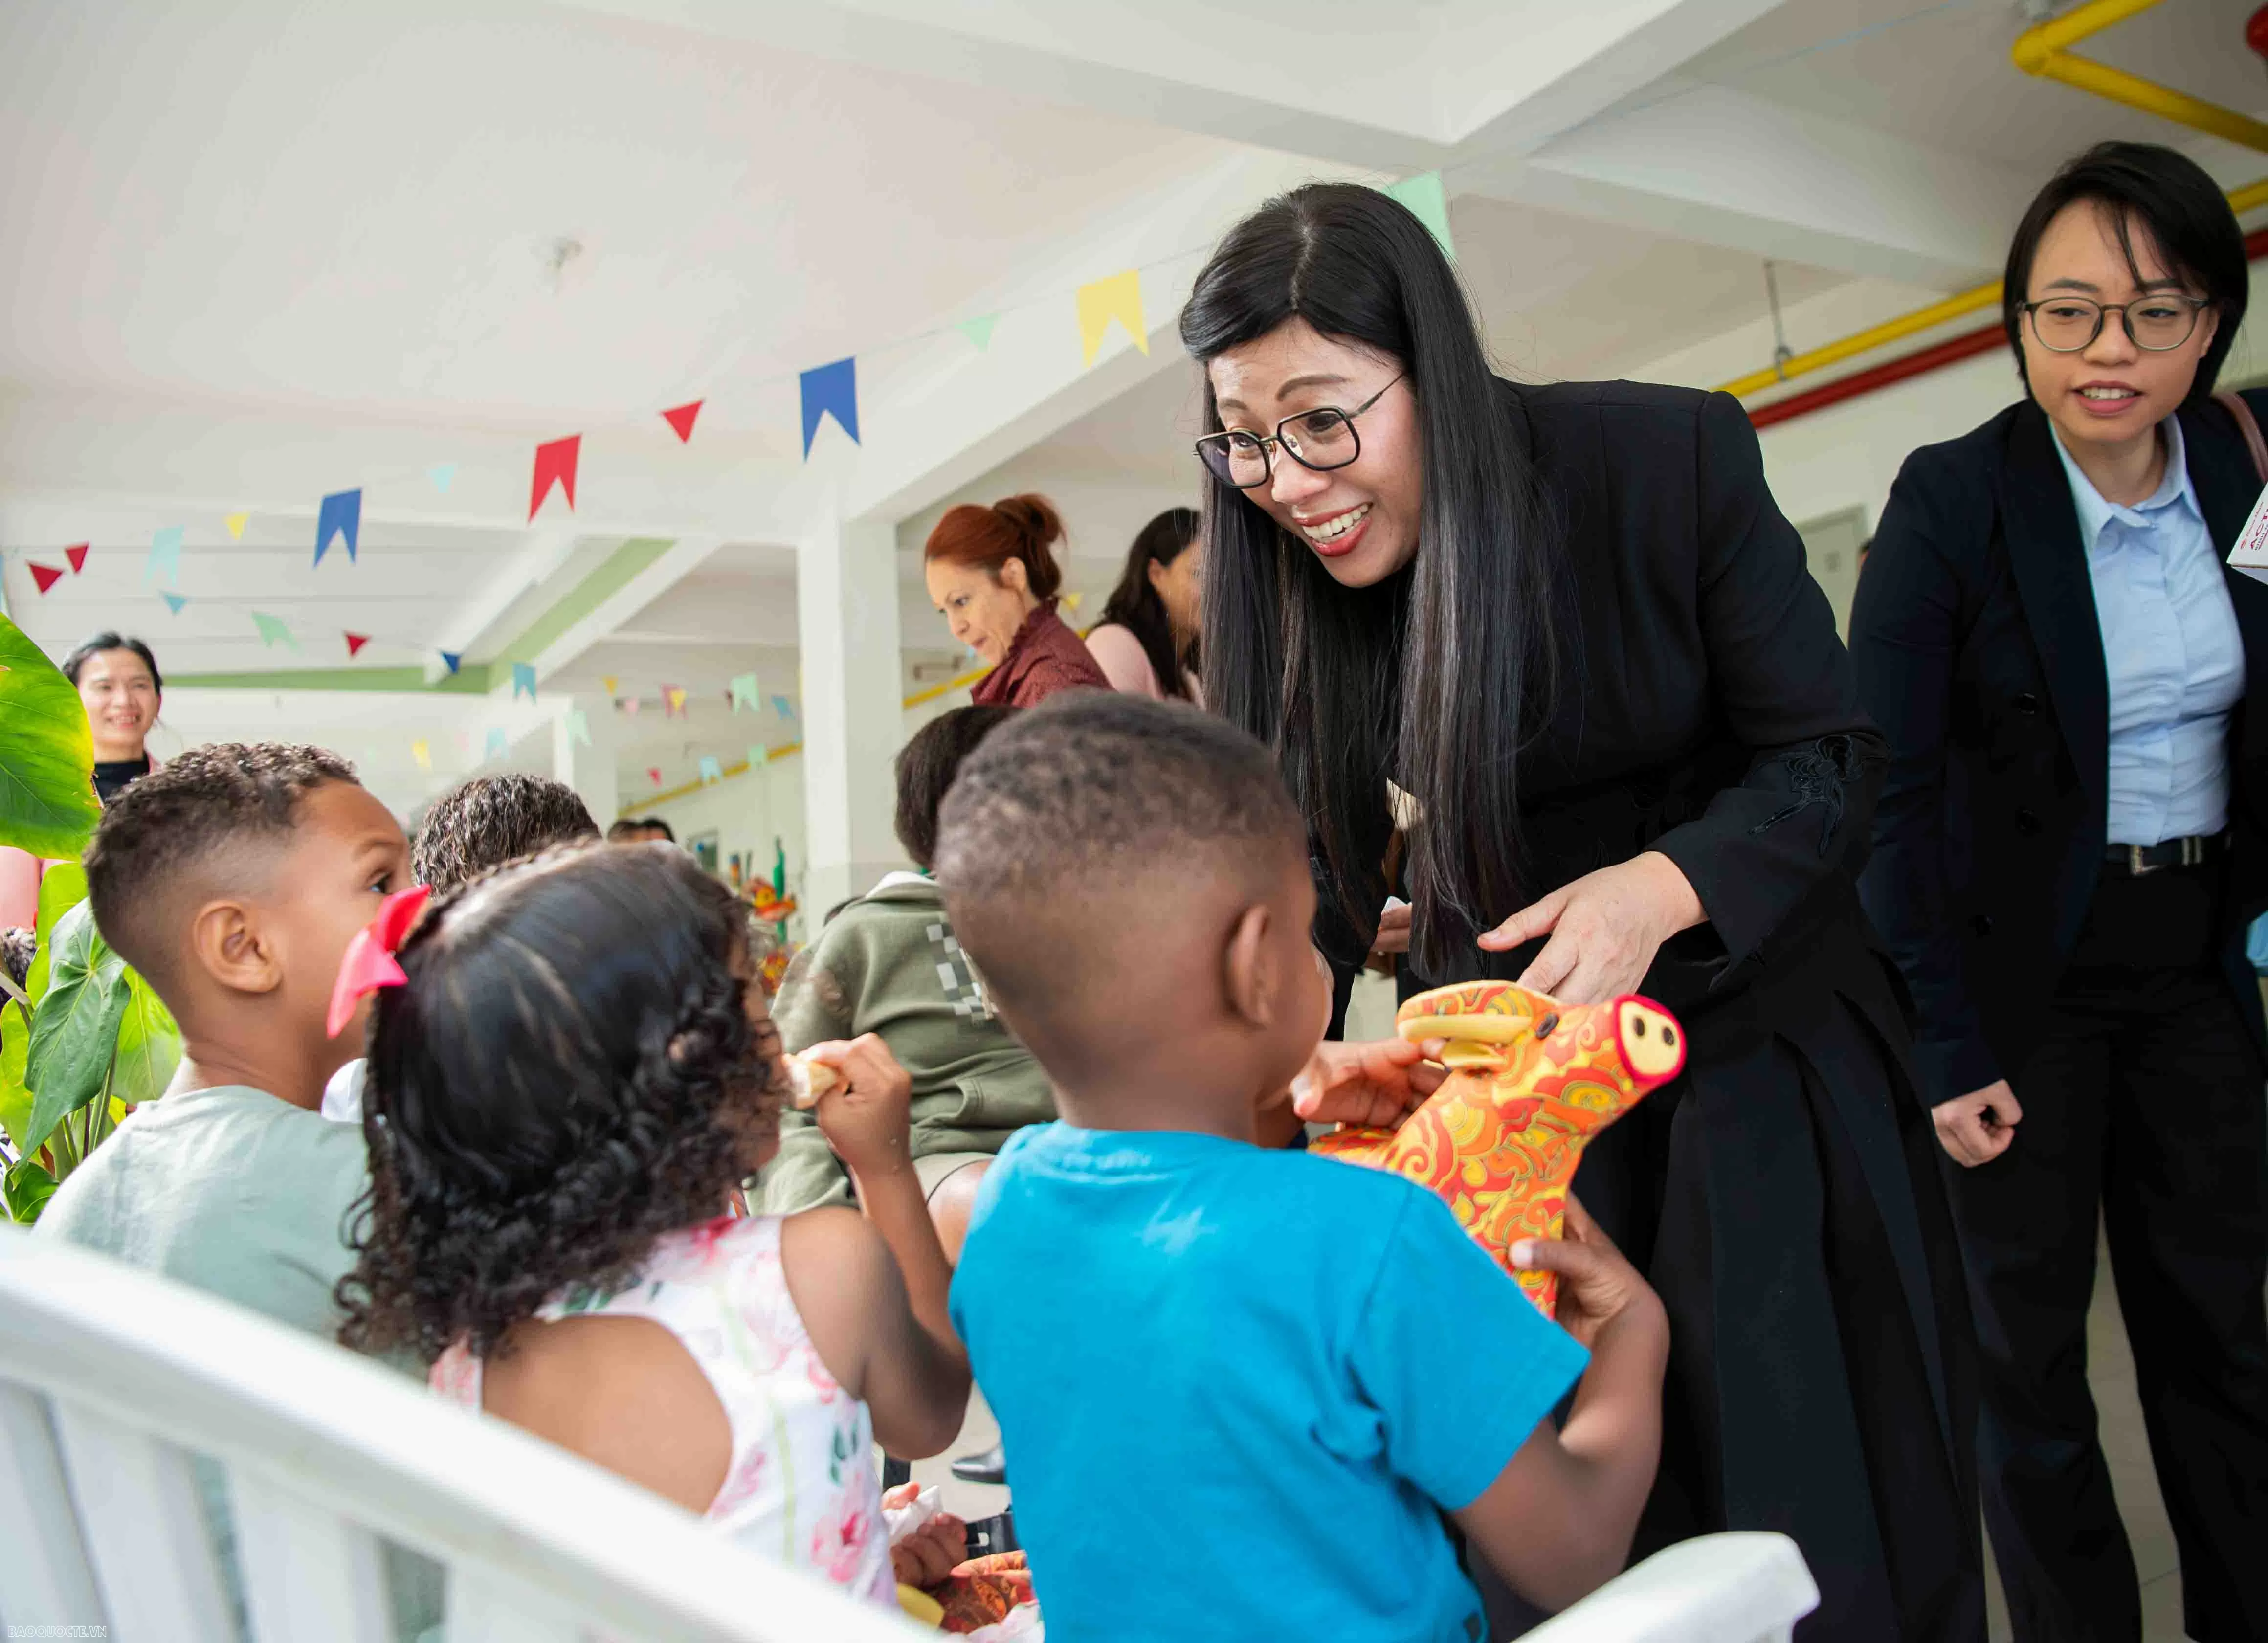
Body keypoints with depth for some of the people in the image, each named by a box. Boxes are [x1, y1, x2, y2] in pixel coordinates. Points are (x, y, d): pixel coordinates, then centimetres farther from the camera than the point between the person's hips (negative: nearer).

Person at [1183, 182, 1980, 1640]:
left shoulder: (1672, 456, -17)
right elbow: (1307, 863, -6)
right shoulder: (1279, 585, -9)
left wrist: (1659, 889, -30)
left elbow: (1830, 757, -12)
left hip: (1751, 1042, -1)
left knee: (1817, 1493, 10)